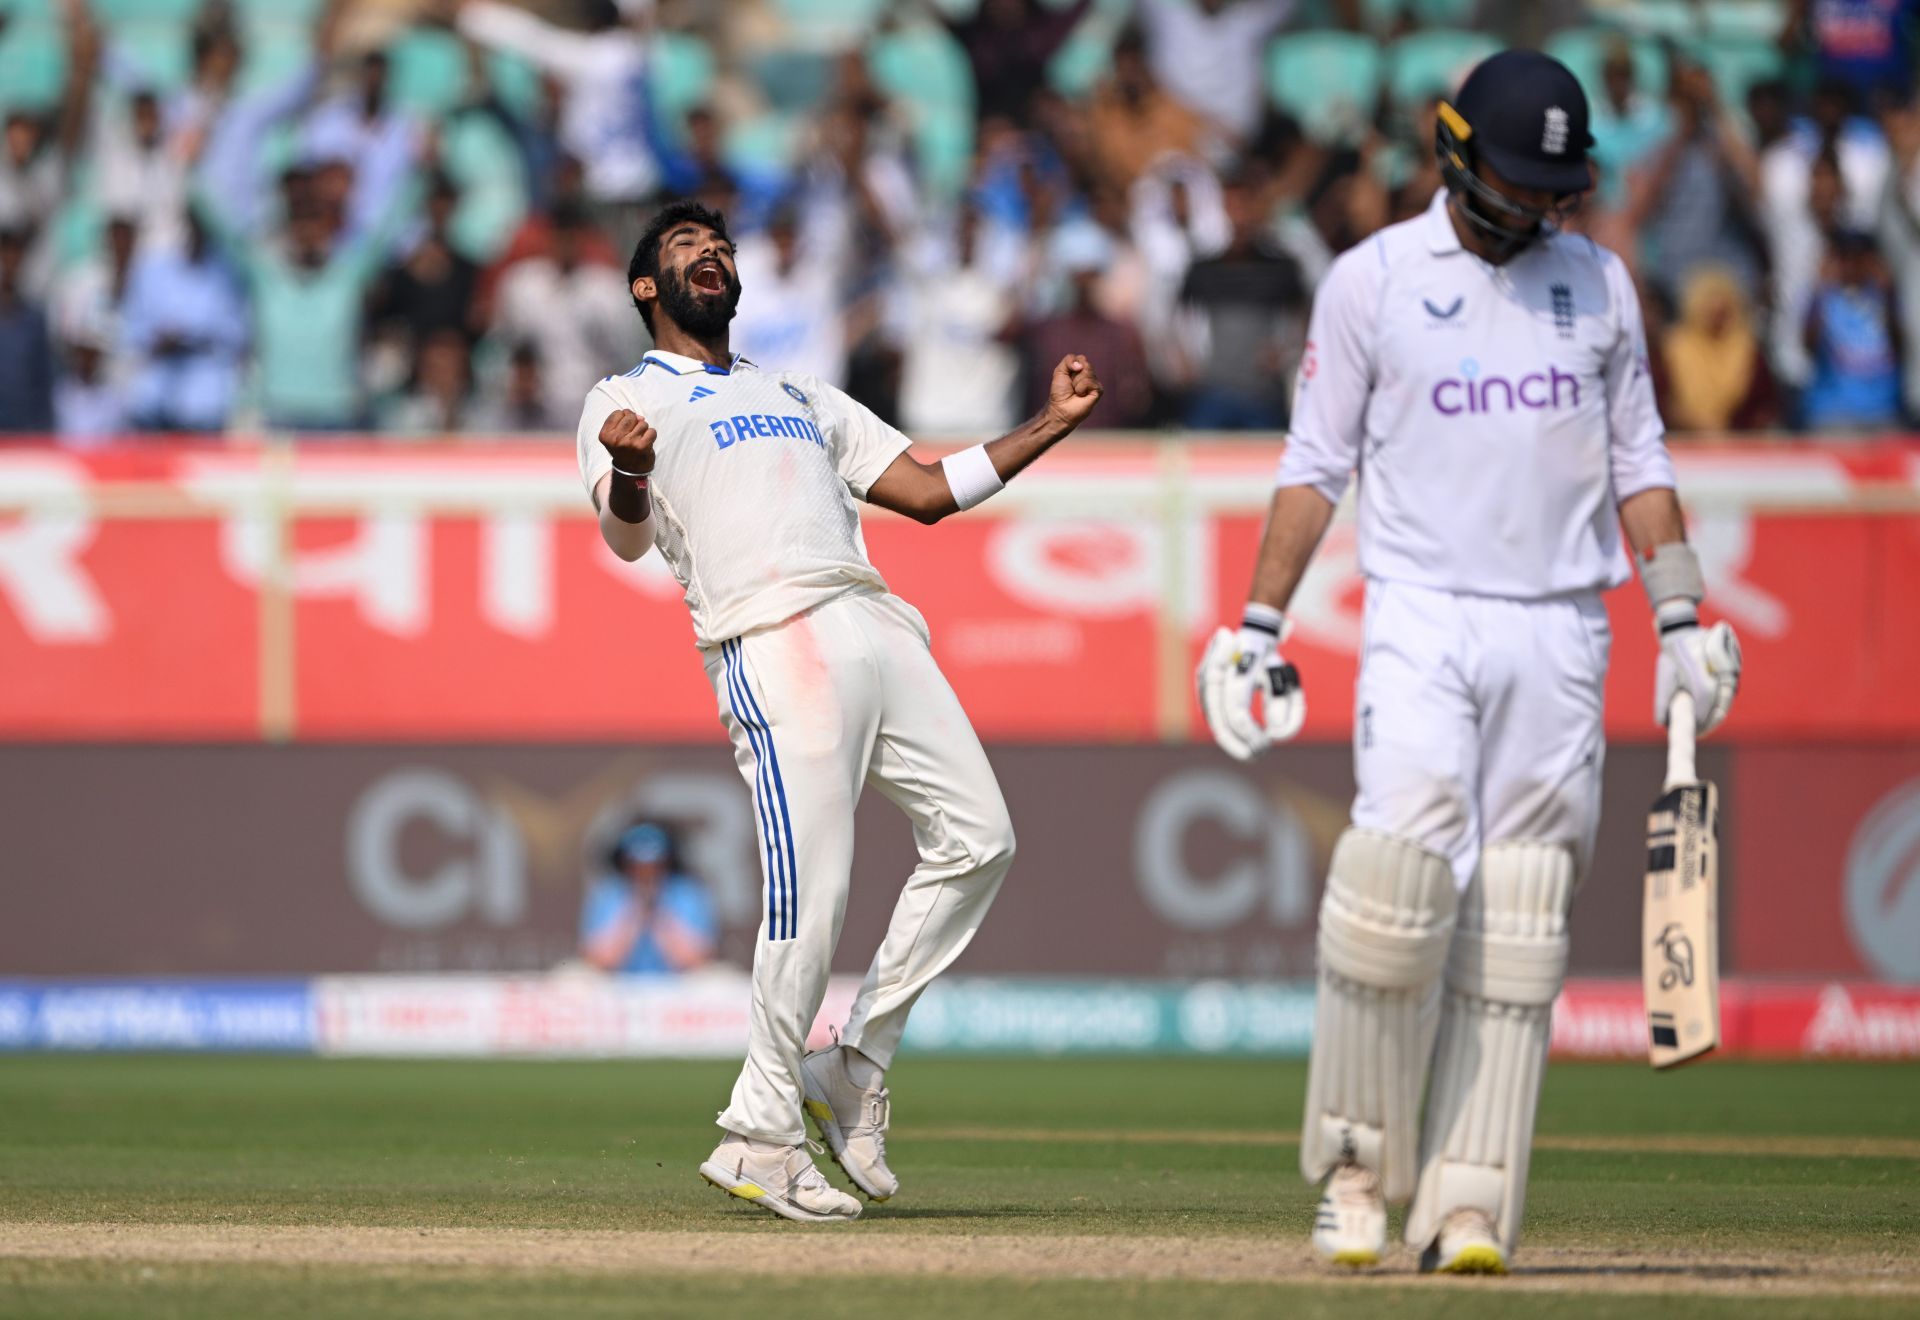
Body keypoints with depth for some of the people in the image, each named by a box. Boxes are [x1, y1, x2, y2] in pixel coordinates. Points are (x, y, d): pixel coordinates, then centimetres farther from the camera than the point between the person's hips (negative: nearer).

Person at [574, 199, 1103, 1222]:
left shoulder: (801, 397, 34)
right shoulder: (626, 403, 15)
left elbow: (929, 491, 28)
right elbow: (627, 536, -4)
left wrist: (1054, 424, 21)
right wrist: (629, 471, -27)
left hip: (877, 628, 7)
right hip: (773, 641, -7)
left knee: (976, 840, -1)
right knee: (809, 888, -16)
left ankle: (853, 1068, 9)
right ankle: (761, 1135, -7)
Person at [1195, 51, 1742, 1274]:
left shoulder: (1599, 281, 11)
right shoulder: (1371, 280, 3)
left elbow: (1638, 461, 15)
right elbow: (1316, 466, 5)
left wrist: (1683, 619, 6)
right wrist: (1259, 626, -3)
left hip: (1559, 634, 3)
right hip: (1421, 621, -3)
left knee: (1519, 924, -2)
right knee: (1402, 872, -19)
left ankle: (1469, 1206, -2)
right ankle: (1357, 1167, -6)